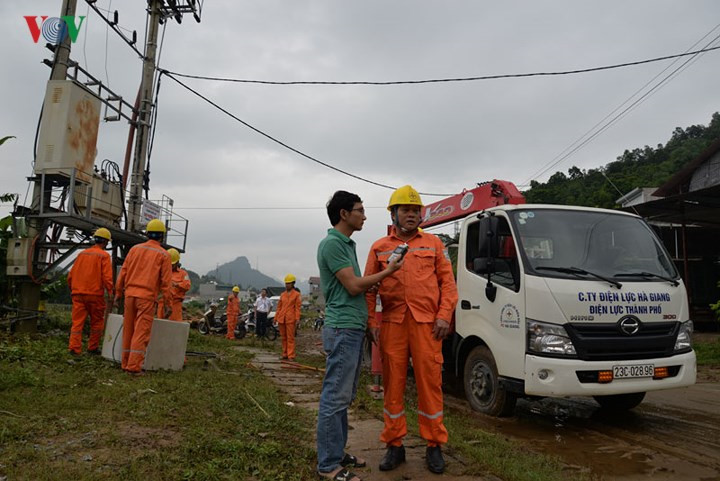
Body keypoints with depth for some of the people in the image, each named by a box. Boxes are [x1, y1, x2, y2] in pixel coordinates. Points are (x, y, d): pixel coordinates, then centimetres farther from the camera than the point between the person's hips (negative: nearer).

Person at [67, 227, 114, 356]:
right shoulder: (104, 256, -4)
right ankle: (93, 348, 16)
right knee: (97, 322, 10)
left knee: (77, 322, 5)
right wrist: (110, 293, -11)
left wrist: (72, 289, 28)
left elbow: (71, 274, 17)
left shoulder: (82, 253, 13)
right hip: (95, 294, -5)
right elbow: (107, 277, -13)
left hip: (78, 293, 5)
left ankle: (74, 348, -1)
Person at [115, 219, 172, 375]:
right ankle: (134, 366, -6)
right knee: (141, 332, -3)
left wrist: (118, 293, 17)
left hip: (130, 294, 5)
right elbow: (166, 281, -5)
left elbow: (123, 273, 10)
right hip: (147, 297, -4)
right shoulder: (163, 255, -2)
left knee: (128, 330, 12)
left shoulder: (135, 249, 10)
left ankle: (126, 363, 19)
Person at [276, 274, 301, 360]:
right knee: (283, 337, 10)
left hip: (290, 319, -4)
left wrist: (297, 318, -11)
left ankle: (291, 356, -2)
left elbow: (297, 307, -3)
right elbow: (279, 307, 15)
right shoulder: (282, 294, 13)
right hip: (281, 319, 5)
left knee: (290, 337, -4)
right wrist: (276, 318, 12)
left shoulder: (296, 294, 1)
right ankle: (285, 354, 18)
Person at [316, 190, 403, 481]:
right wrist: (387, 272, -5)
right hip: (343, 329, -10)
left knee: (344, 397, 15)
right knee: (335, 397, -4)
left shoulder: (347, 244, 17)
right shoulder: (332, 244, -13)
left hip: (354, 329, 10)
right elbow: (353, 286, -16)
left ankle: (337, 453, 26)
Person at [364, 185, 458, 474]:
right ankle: (394, 445, 19)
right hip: (392, 323, 1)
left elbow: (447, 282, 6)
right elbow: (368, 288, 8)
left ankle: (434, 445, 17)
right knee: (393, 383, 6)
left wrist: (444, 316, -4)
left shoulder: (433, 243, 11)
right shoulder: (379, 247, 11)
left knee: (430, 382, 2)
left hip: (426, 322, 0)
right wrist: (371, 322, -1)